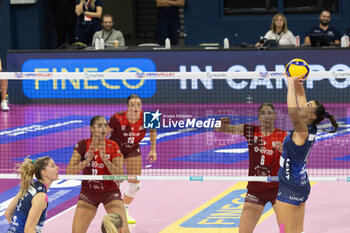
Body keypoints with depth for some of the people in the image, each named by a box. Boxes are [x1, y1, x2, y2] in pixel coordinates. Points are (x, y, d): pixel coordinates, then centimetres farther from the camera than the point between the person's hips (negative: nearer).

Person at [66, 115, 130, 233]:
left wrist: (105, 159, -30)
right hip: (88, 192, 1)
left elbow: (120, 176, -17)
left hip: (110, 192, -1)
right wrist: (86, 161, -29)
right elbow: (69, 172, -14)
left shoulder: (113, 146, -12)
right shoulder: (83, 145, -9)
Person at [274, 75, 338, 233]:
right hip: (301, 186, 9)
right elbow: (301, 96, 11)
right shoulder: (310, 129, 2)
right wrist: (296, 82, -2)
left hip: (288, 189, -9)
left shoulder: (303, 132, -20)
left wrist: (291, 85, -32)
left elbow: (293, 113, -41)